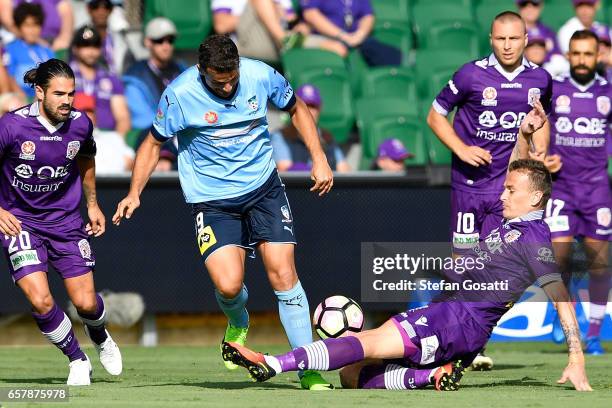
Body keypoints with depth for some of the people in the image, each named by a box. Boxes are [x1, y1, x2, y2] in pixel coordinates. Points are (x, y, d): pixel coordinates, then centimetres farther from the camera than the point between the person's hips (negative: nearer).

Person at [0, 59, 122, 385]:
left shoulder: (80, 124, -7)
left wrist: (92, 204, 17)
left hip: (65, 221, 3)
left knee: (86, 303, 0)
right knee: (40, 300, -18)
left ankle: (99, 336, 38)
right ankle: (78, 360, 8)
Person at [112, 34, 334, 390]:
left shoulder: (261, 76, -10)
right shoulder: (180, 94, -15)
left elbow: (297, 108, 10)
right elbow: (154, 143, 0)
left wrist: (319, 158, 2)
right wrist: (135, 194, -9)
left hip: (263, 187, 2)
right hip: (212, 199, -2)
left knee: (283, 273, -9)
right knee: (228, 286, -17)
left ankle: (308, 368, 0)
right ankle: (238, 325, 21)